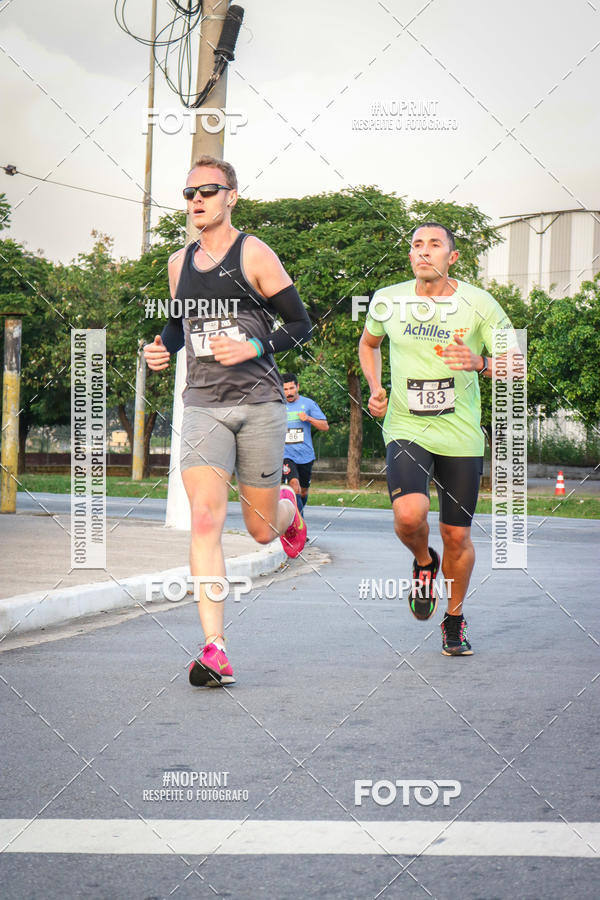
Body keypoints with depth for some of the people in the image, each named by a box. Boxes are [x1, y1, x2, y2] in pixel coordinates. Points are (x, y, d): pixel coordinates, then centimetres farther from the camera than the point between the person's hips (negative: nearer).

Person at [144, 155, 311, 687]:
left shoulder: (254, 255, -2)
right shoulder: (180, 263, 12)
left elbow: (301, 325, -1)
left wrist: (255, 348, -17)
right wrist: (164, 348, 7)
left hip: (259, 404, -3)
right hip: (203, 406, 3)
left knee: (262, 530, 7)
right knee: (205, 519, -16)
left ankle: (287, 508, 48)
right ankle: (214, 650, -19)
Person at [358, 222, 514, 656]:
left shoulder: (478, 304, -5)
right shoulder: (388, 301, 1)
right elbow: (369, 343, 23)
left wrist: (479, 363, -21)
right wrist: (375, 388, 7)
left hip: (461, 435, 0)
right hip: (406, 429, 0)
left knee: (457, 536, 5)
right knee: (409, 515, -25)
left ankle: (455, 620, 30)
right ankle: (423, 562, 11)